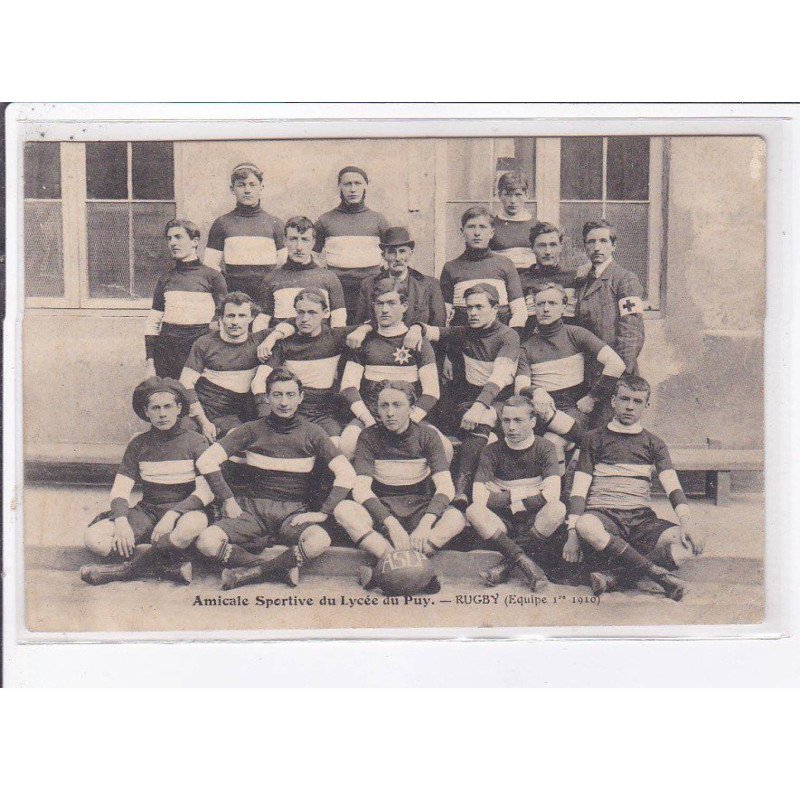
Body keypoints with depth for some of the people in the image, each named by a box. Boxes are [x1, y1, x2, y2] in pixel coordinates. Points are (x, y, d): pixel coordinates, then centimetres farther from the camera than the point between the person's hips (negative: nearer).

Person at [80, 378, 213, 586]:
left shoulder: (194, 442, -2)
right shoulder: (138, 444, 7)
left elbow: (206, 491, -11)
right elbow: (120, 489, 2)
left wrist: (172, 515, -24)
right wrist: (121, 520, -19)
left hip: (184, 511, -3)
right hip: (147, 512, 3)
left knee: (193, 524, -41)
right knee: (93, 538, -21)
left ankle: (130, 567, -25)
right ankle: (169, 563, -26)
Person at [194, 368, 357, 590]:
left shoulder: (312, 434, 5)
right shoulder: (252, 430, 5)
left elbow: (347, 474, -3)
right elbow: (206, 461, -1)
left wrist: (324, 512, -10)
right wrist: (228, 500, -7)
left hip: (294, 512, 0)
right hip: (254, 508, 1)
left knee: (319, 541, -35)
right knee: (207, 542, -27)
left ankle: (252, 571, -17)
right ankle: (283, 568, -17)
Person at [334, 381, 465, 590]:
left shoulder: (426, 436, -4)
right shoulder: (369, 437, -5)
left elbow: (445, 487, -15)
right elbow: (361, 489, -16)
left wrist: (425, 524, -33)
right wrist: (392, 525, -31)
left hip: (419, 509, 0)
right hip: (381, 509, 0)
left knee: (455, 518, -31)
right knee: (344, 510, -31)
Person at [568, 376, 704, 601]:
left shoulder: (653, 444, 18)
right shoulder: (595, 439, 13)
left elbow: (672, 487, 3)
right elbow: (579, 489, 4)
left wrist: (686, 521, -18)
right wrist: (572, 531, -12)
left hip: (641, 518, 2)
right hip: (602, 514, -2)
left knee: (691, 543, -27)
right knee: (586, 526, -39)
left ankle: (615, 576, -34)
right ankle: (659, 574, -34)